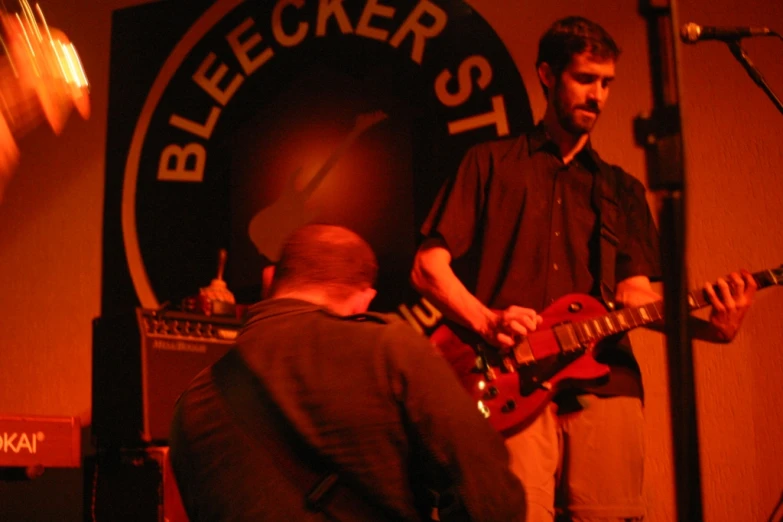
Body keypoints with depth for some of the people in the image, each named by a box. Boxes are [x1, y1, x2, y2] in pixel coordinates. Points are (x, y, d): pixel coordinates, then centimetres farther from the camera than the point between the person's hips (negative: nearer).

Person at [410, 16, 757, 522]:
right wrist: (487, 321, -13)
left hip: (604, 383, 3)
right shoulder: (491, 164, 11)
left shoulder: (622, 189, 22)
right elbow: (428, 266, 4)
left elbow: (635, 290, 10)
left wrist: (708, 325, -9)